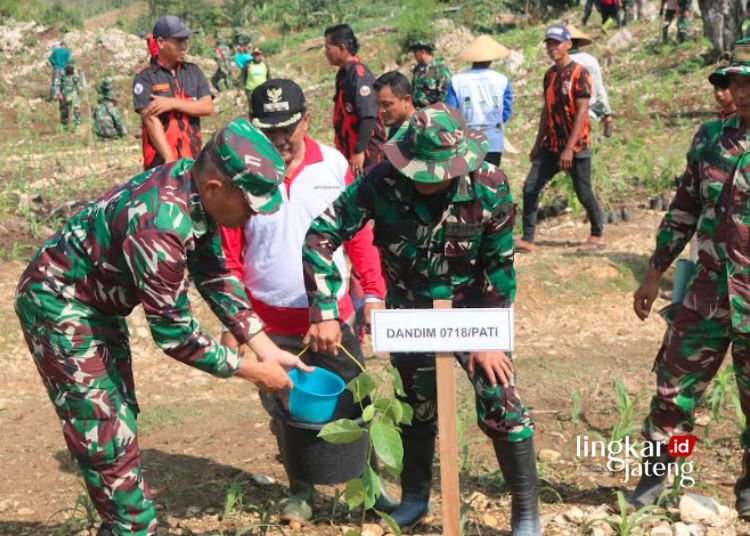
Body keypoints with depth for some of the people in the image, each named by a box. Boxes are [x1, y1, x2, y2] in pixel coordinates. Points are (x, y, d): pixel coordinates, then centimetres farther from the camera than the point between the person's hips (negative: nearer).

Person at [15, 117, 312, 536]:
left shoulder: (194, 187, -12)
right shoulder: (161, 229, -37)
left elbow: (214, 275, 0)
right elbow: (174, 334, -27)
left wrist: (267, 348, -5)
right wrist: (252, 371, -17)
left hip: (99, 302, 9)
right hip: (58, 303, -9)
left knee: (120, 425, 18)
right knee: (106, 439, -5)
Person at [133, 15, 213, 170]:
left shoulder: (193, 71, 14)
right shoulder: (145, 78, 0)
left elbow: (207, 107, 3)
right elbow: (151, 119, -11)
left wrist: (173, 103, -10)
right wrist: (170, 160, -21)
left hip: (193, 159, 4)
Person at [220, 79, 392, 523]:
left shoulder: (334, 165, -4)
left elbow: (359, 234, 2)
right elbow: (228, 256, -6)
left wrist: (373, 293, -3)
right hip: (270, 326, 0)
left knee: (352, 408, 10)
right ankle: (301, 492, 32)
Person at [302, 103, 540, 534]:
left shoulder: (489, 187, -23)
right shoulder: (383, 182, -24)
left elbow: (499, 268, -12)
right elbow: (320, 236, -20)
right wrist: (324, 313, -23)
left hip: (471, 312, -1)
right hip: (409, 316, 1)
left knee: (502, 409, -5)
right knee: (416, 408, 15)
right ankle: (415, 496, 38)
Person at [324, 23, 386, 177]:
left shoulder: (359, 74, -16)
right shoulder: (344, 73, 14)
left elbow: (368, 117, -24)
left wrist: (359, 151, -27)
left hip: (365, 154, -10)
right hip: (350, 150, 10)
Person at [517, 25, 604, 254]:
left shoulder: (579, 74, -12)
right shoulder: (549, 75, 9)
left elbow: (582, 112, -17)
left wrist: (569, 149, -22)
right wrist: (538, 144, 16)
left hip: (576, 147, -6)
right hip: (551, 146, 6)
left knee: (584, 194, 4)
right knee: (530, 188, -3)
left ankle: (598, 235, 26)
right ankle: (527, 239, 2)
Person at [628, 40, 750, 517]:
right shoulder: (711, 138, 5)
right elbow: (684, 208, 12)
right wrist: (655, 274, 14)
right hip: (706, 293, 4)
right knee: (675, 386, 10)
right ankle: (655, 475, 26)